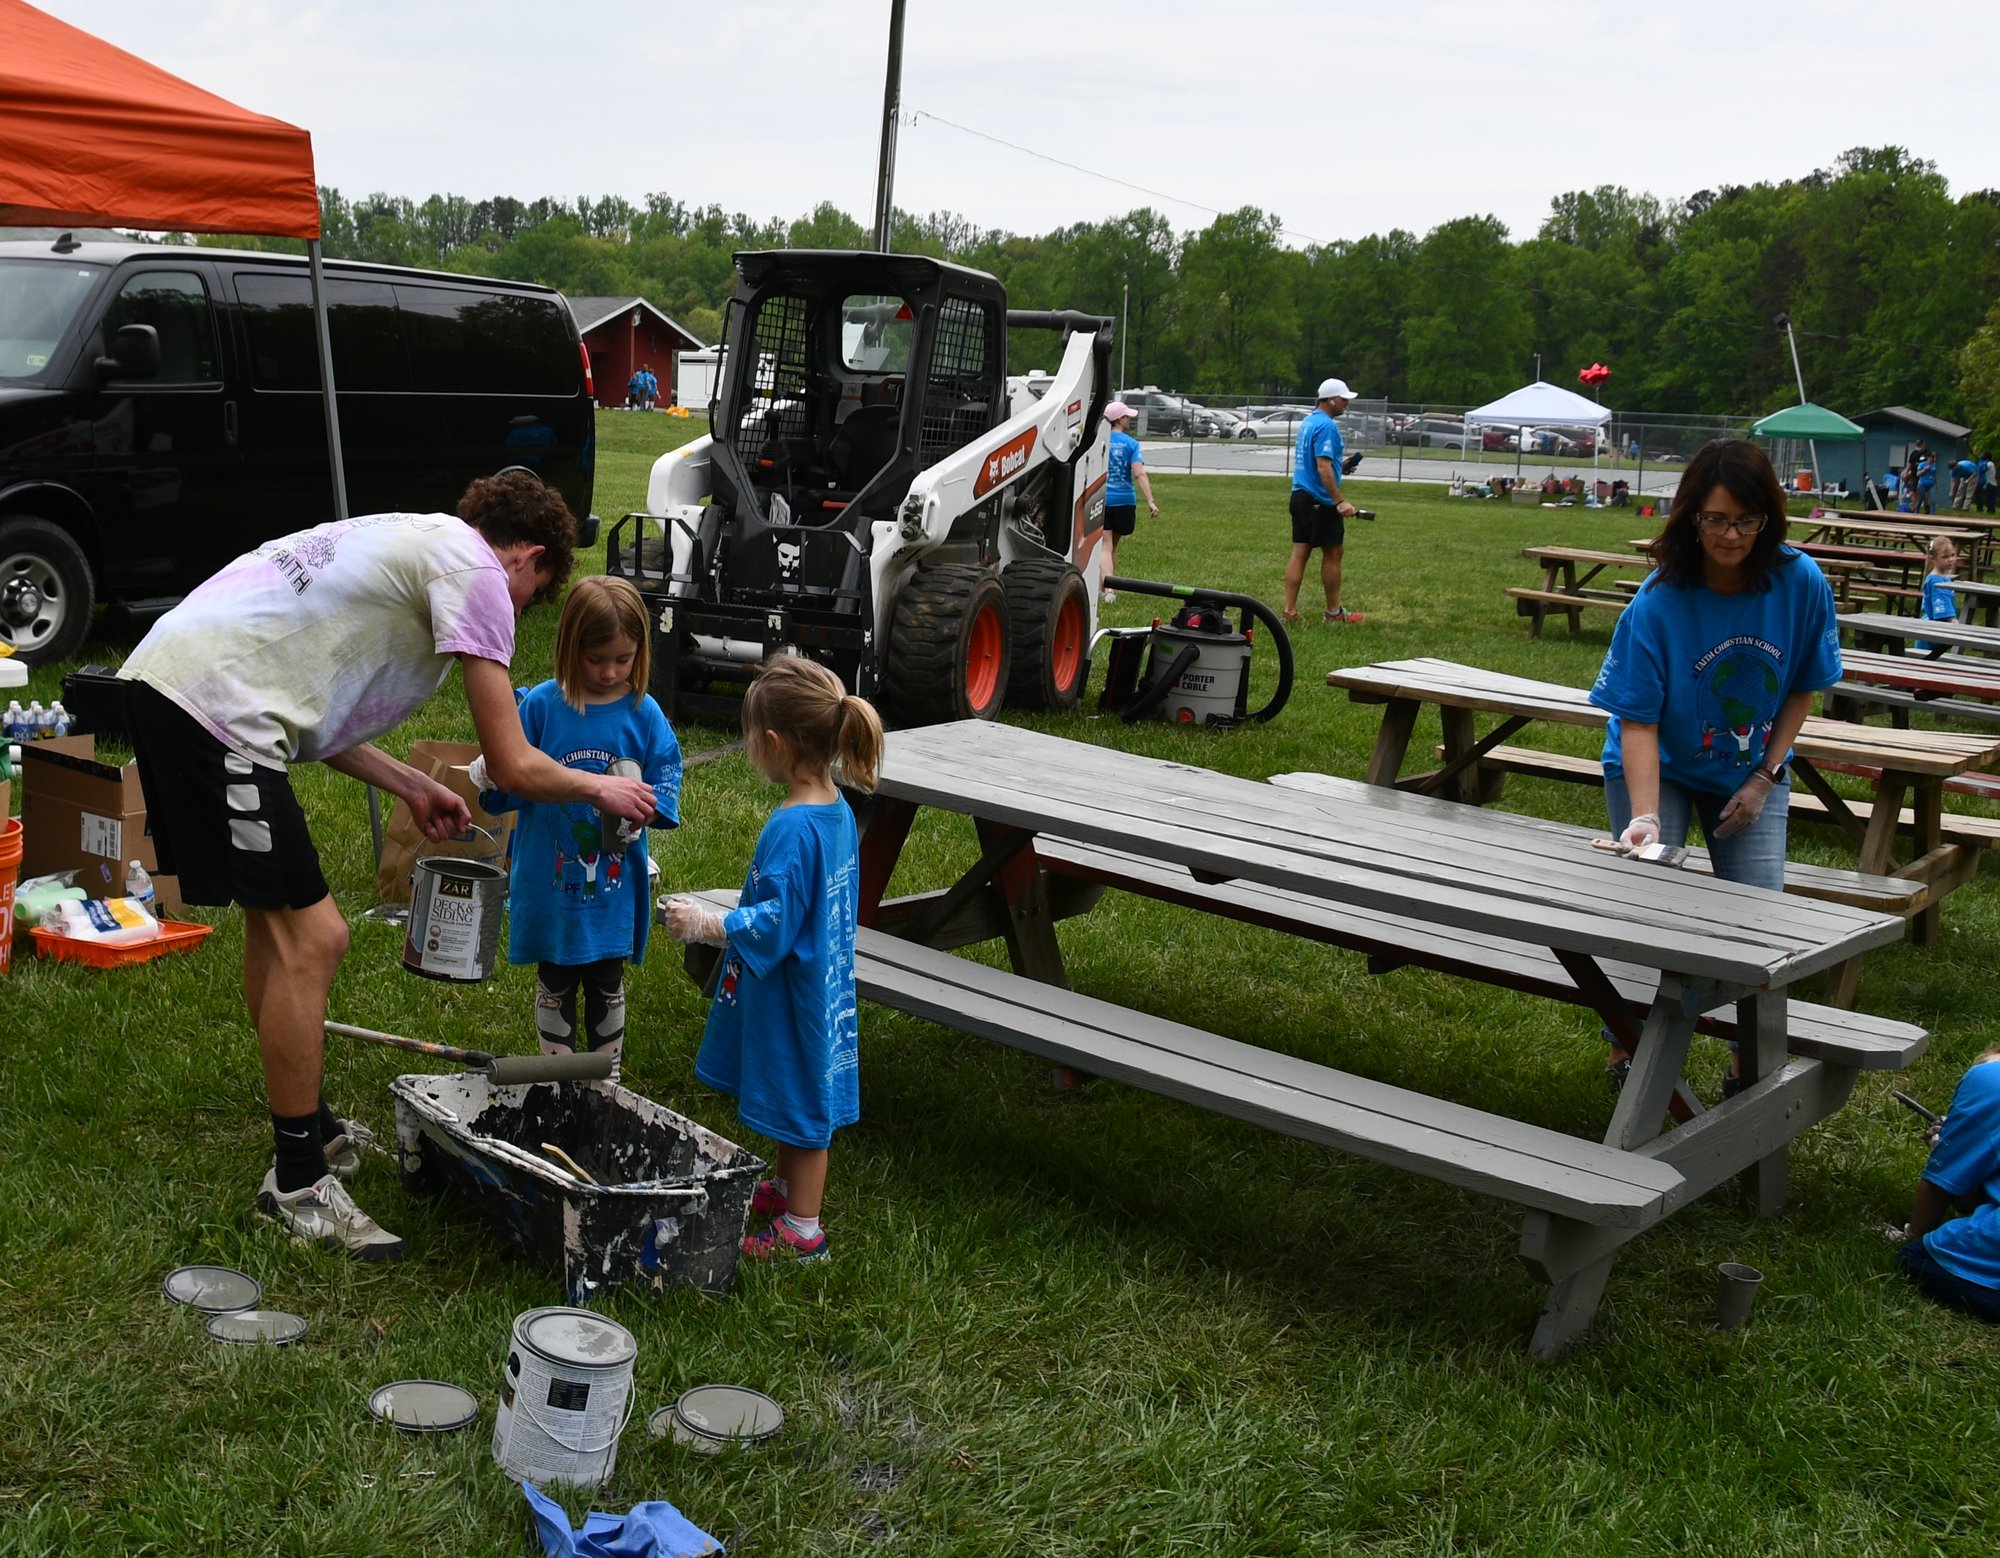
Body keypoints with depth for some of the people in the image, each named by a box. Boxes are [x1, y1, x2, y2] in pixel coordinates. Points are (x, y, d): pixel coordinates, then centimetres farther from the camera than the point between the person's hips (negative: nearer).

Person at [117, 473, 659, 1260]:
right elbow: (512, 767, -5)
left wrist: (411, 787, 28)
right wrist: (601, 788, 13)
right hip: (213, 704, -11)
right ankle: (298, 1183, 6)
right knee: (310, 940, -5)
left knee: (275, 921, 20)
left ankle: (310, 1129, 34)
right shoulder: (475, 569, -4)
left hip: (164, 680, 11)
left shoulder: (410, 540, 24)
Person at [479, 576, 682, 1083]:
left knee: (607, 985, 15)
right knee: (554, 984, 15)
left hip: (615, 884, 0)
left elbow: (665, 776, -2)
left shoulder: (643, 713, -6)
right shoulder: (541, 705, -8)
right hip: (549, 881, 0)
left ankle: (607, 1079, 32)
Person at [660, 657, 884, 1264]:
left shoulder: (792, 829, -27)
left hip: (788, 992, -9)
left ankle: (801, 1230, 19)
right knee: (793, 1096, 24)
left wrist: (705, 925, -20)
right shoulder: (838, 811, 1)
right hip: (820, 980, 9)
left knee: (799, 1101, 5)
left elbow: (774, 924, -28)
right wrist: (733, 915, 21)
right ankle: (788, 1190, 42)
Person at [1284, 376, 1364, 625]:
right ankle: (1334, 612, 13)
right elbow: (1323, 467, -23)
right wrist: (1340, 501, -27)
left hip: (1300, 495, 9)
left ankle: (1290, 611, 3)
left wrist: (1339, 464, 29)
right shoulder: (1327, 426, -16)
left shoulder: (1307, 422, 13)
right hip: (1320, 501, -9)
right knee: (1333, 554, 4)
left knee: (1299, 553, 6)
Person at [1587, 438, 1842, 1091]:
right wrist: (1645, 817, -35)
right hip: (1660, 766, -2)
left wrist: (1763, 778, -9)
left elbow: (1801, 689, -3)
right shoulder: (1657, 603, -25)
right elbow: (1637, 721, -24)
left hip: (1753, 772, 2)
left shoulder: (1801, 584, -17)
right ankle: (1626, 1053, 8)